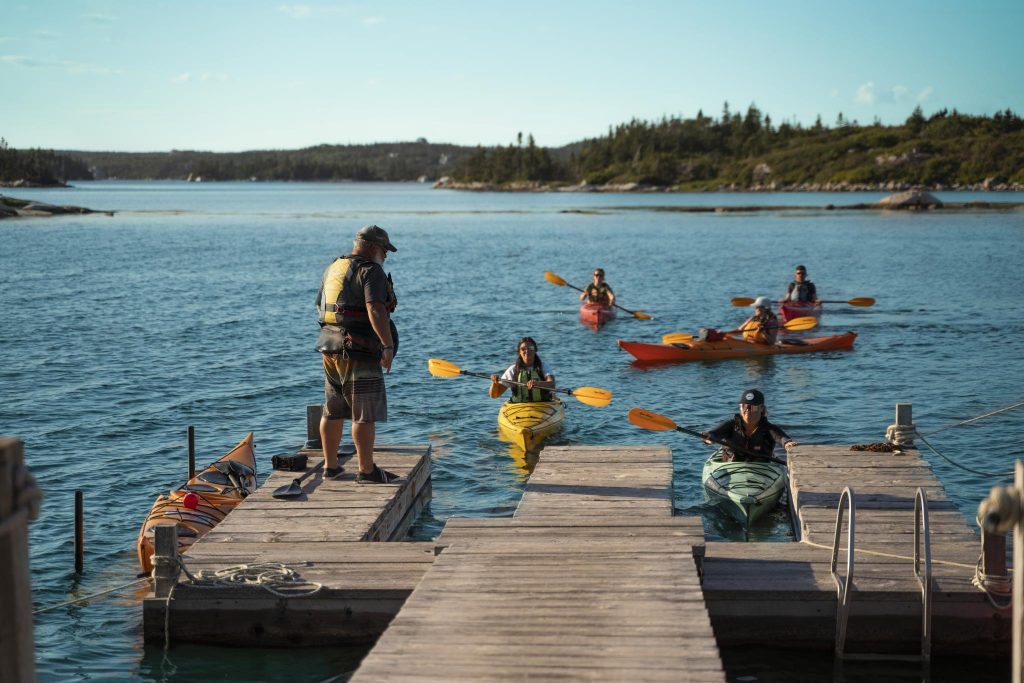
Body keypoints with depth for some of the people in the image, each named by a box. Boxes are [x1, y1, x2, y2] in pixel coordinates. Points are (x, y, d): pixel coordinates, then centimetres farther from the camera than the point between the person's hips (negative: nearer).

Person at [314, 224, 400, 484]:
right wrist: (388, 346, -25)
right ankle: (367, 470, -3)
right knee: (365, 413, -4)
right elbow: (376, 310, -24)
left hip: (330, 347, 9)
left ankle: (330, 466, 22)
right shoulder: (370, 271, -11)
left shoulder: (333, 268, 16)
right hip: (358, 350, -9)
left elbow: (319, 306, 24)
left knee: (333, 411, 15)